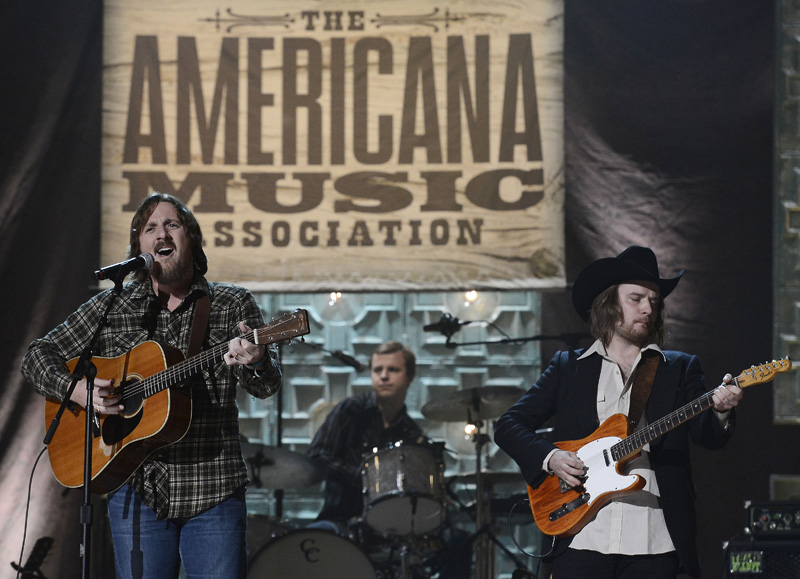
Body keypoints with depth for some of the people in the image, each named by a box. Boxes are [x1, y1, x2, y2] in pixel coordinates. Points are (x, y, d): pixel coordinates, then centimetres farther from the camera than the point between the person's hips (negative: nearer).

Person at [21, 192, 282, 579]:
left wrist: (255, 363, -28)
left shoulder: (233, 305, 6)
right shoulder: (112, 306, 9)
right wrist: (75, 389, -9)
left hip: (213, 488, -1)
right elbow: (37, 357, 12)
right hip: (137, 489, 1)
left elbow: (267, 386, -4)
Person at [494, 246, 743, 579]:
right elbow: (507, 426, 11)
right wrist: (549, 457, -7)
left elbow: (708, 436, -2)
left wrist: (720, 411, -25)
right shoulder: (568, 367, 13)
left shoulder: (680, 368, 13)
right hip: (581, 539, 0)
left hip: (654, 542, 0)